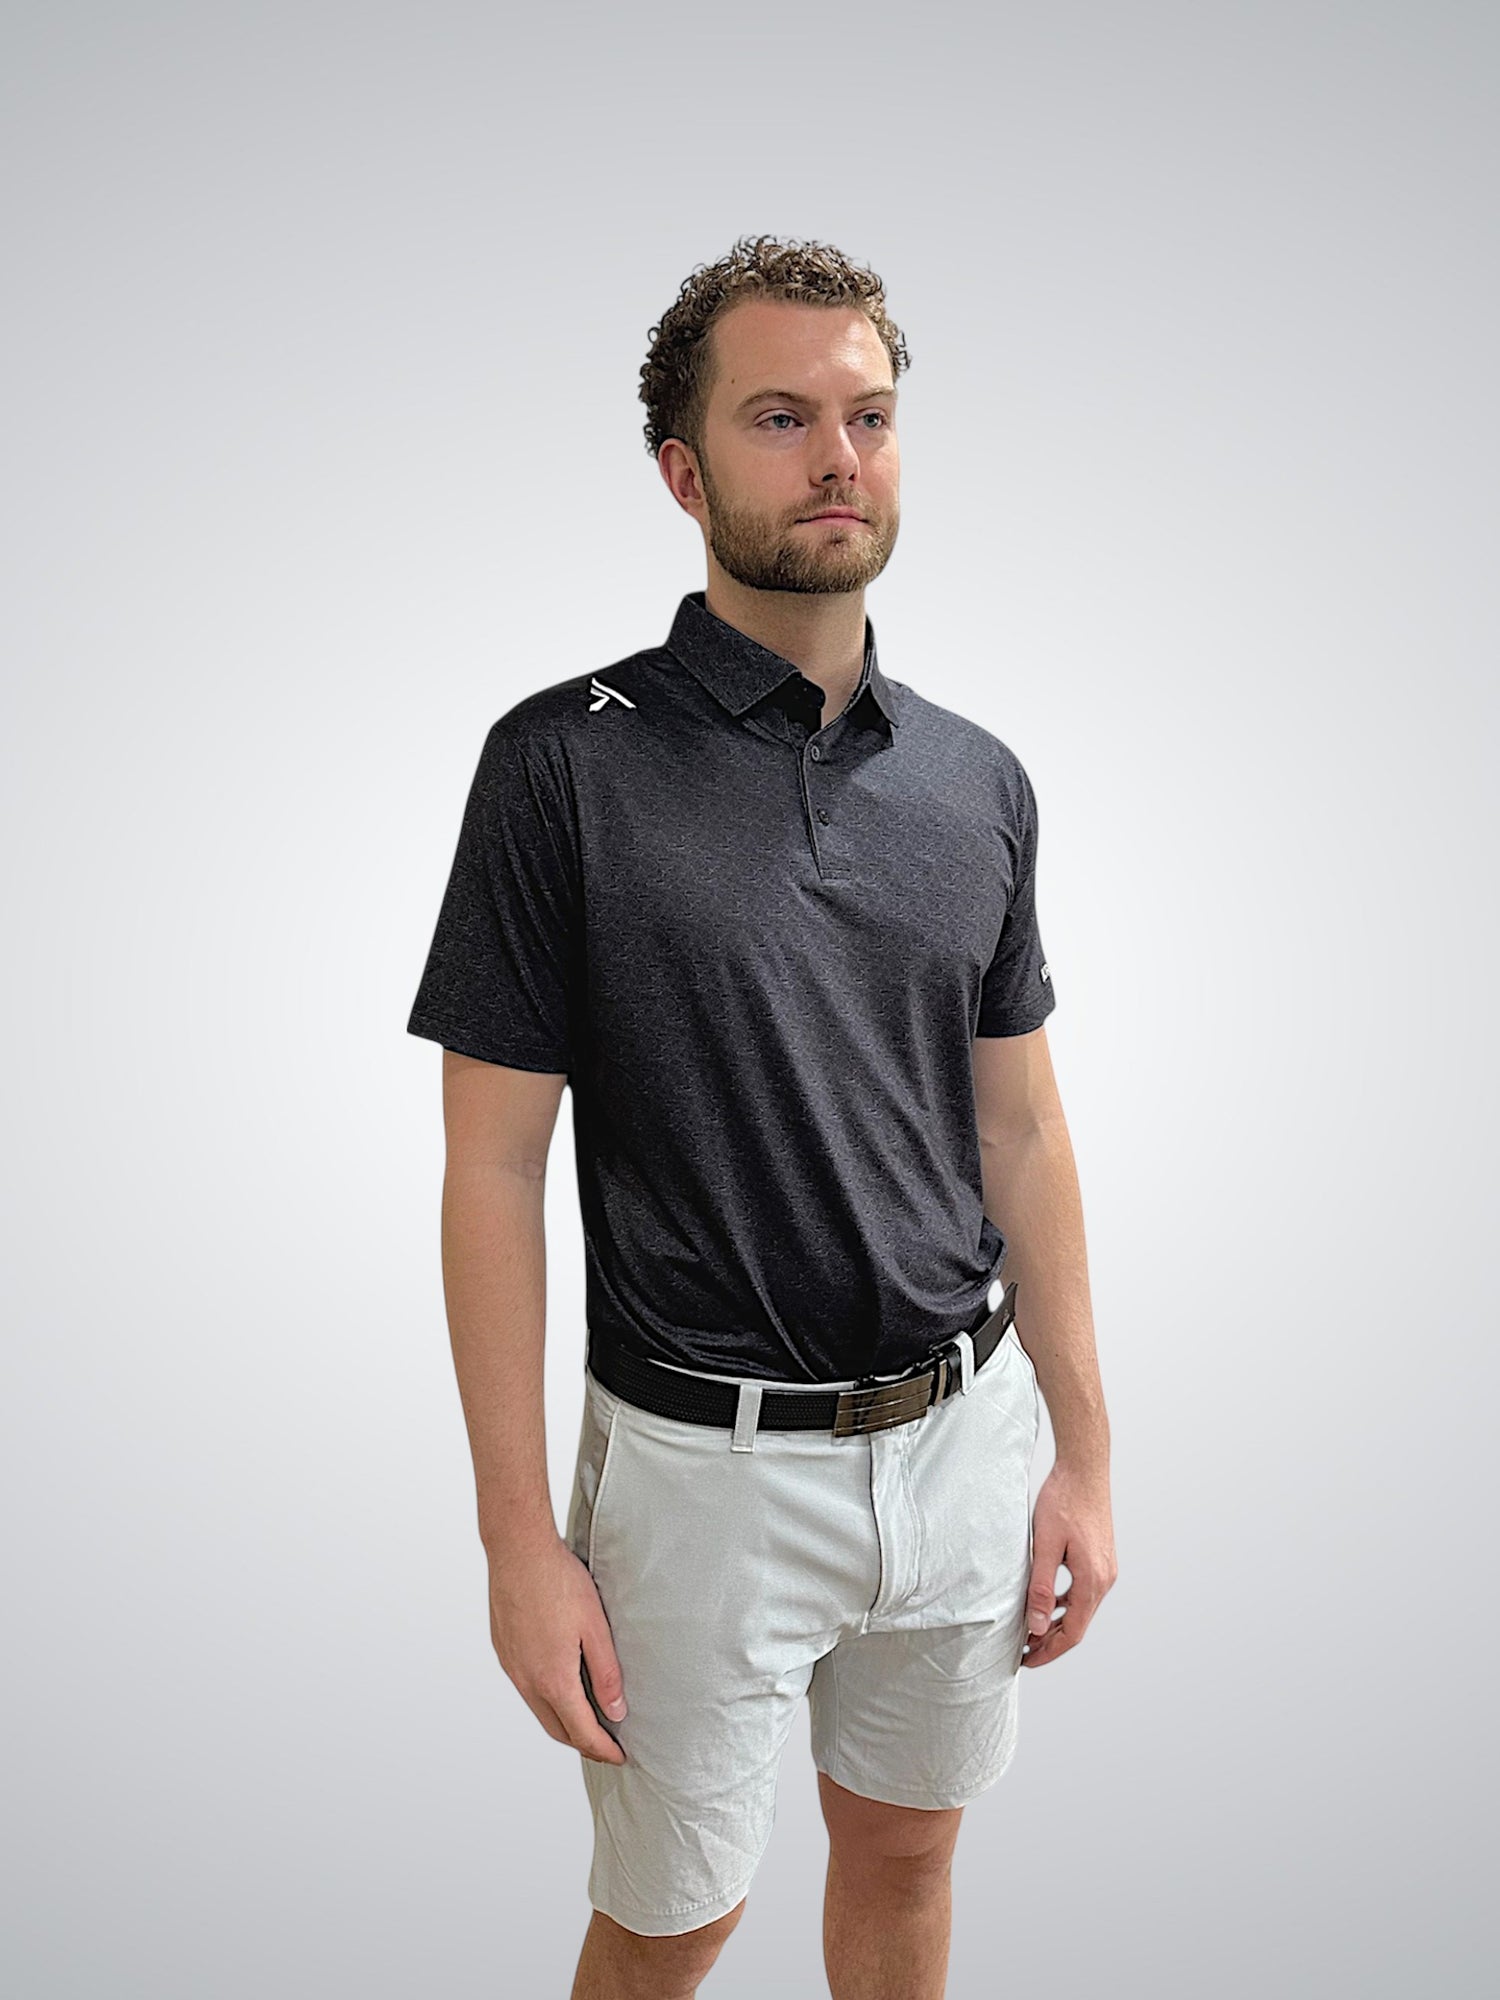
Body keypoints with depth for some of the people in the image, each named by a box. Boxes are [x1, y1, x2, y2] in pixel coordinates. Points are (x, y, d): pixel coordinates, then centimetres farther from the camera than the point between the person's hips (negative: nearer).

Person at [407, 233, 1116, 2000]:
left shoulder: (978, 780, 2)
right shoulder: (567, 762, -12)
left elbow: (1020, 1129, 7)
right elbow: (494, 1167, -11)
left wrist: (1085, 1453, 7)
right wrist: (519, 1538, -12)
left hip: (964, 1433, 4)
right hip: (706, 1458, -4)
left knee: (903, 1855, 24)